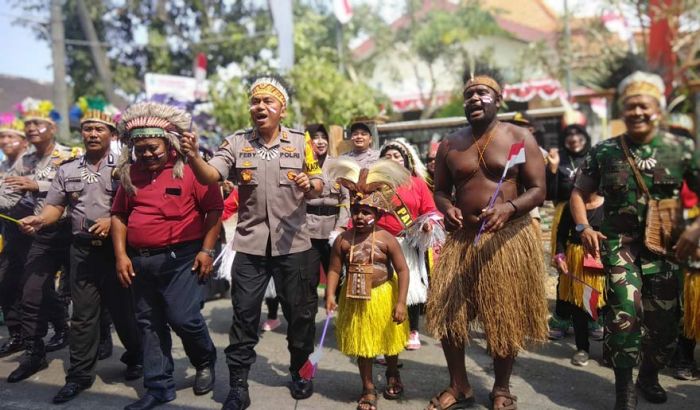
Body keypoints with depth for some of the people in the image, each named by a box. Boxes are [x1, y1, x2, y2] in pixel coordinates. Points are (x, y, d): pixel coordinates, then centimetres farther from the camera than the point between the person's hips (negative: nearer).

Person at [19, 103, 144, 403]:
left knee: (123, 308, 5)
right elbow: (55, 207, 11)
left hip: (115, 246, -3)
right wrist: (39, 220, -9)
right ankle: (79, 375, 17)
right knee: (83, 313, 7)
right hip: (82, 248, 4)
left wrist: (113, 221, -19)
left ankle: (135, 358, 27)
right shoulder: (67, 171, 12)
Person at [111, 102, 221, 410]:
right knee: (149, 324, 11)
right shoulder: (130, 173, 9)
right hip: (141, 261, 6)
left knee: (184, 318, -8)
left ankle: (206, 362, 23)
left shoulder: (190, 169, -7)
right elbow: (119, 215, 12)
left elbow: (214, 209, -8)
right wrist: (121, 255, 3)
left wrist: (206, 250, -13)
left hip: (181, 258, -5)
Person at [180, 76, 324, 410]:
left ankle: (300, 370, 34)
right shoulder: (236, 143, 1)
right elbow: (211, 176, -12)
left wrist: (309, 185, -19)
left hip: (293, 243, 0)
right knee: (244, 313, 6)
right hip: (250, 244, 0)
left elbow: (318, 185, 4)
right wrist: (193, 158, -32)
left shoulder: (301, 142, 1)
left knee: (299, 311, 12)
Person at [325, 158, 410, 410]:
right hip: (356, 299, 1)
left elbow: (402, 270, -14)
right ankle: (368, 389, 29)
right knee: (362, 345, 12)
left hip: (383, 296, -1)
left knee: (389, 341, 20)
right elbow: (334, 270, -5)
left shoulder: (386, 239, -15)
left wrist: (400, 302, -19)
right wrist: (330, 295, -17)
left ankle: (393, 375, 49)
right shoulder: (343, 240, -8)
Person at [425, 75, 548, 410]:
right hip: (462, 239, 3)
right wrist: (446, 208, -11)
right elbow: (440, 190, 13)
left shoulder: (520, 138, -1)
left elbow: (538, 190, -5)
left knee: (506, 317, 6)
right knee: (447, 312, 3)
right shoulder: (450, 144, 8)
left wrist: (509, 208, -25)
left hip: (509, 239, -2)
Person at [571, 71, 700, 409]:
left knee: (665, 318, 10)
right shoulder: (604, 151, 0)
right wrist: (583, 228, -10)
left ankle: (649, 376, 37)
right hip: (620, 242, -2)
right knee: (625, 312, -16)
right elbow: (578, 192, 5)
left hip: (665, 246, 2)